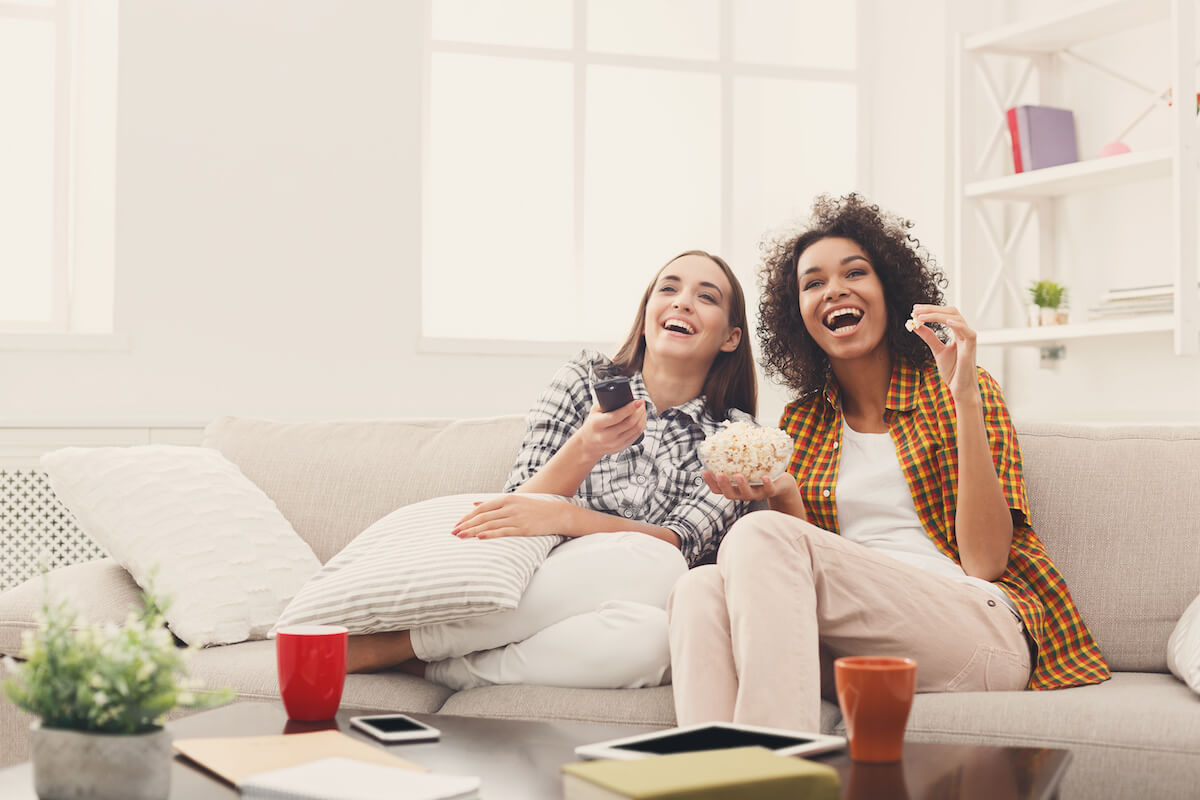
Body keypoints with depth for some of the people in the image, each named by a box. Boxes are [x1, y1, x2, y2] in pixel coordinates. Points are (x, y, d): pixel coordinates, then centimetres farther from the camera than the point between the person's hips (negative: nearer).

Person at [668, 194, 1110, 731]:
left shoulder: (955, 391, 9)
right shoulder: (802, 423, 20)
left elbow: (984, 561, -5)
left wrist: (965, 399, -11)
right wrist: (782, 497, -6)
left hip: (981, 629, -4)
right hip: (858, 650, 4)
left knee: (760, 537, -26)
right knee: (701, 589, -26)